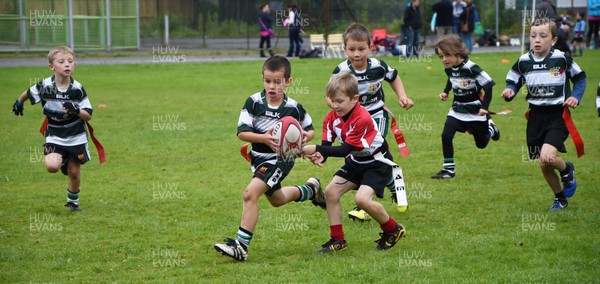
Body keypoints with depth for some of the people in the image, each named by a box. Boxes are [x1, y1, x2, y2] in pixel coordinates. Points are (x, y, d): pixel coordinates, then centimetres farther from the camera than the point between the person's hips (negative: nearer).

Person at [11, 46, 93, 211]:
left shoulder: (77, 89, -14)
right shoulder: (45, 86, -15)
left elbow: (88, 116, -10)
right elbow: (28, 93, 8)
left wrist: (76, 111, -30)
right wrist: (19, 102, 26)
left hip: (76, 137, 0)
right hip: (54, 137, 0)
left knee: (74, 172, 7)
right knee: (51, 166, -22)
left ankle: (73, 201, 34)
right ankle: (62, 160, 15)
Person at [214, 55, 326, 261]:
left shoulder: (294, 108, -14)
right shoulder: (254, 102, -13)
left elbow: (310, 129, 3)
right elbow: (242, 132, -17)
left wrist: (306, 135, -22)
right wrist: (264, 138, -33)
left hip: (281, 159, -5)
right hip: (259, 157, 5)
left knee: (251, 193, -24)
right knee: (276, 199, 28)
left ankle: (241, 246, -21)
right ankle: (311, 189, 57)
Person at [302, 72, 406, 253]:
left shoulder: (362, 119, -32)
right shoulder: (332, 118, -9)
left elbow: (345, 149, -34)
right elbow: (327, 144, -14)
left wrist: (316, 149, -40)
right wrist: (320, 156, -38)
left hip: (377, 163, -8)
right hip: (355, 162, 8)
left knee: (362, 198, -24)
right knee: (331, 192, -4)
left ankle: (393, 230, 1)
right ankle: (337, 240, 7)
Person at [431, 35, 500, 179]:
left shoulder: (471, 68, -26)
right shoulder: (449, 69, -5)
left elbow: (488, 86, -21)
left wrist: (484, 107, -25)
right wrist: (445, 92, 5)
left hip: (475, 111, -5)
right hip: (457, 110, 5)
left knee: (481, 144, 11)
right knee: (446, 136, -14)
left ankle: (490, 127, 44)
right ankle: (448, 169, -4)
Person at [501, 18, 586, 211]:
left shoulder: (561, 59, -9)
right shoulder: (523, 61, -3)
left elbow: (580, 77, 4)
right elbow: (512, 83, 8)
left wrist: (576, 96, -10)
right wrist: (509, 92, -14)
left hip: (558, 115, -4)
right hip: (536, 117, 4)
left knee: (547, 157, -24)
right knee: (543, 165, 9)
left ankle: (567, 169, 11)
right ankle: (560, 198, 33)